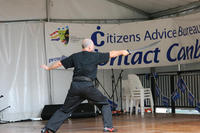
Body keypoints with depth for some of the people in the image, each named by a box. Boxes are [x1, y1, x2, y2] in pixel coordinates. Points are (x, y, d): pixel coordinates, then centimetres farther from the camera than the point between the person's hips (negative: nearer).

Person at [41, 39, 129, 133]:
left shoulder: (75, 56, 14)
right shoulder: (95, 56, 5)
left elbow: (60, 63, 22)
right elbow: (111, 54, 14)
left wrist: (48, 68, 38)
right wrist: (122, 52, 31)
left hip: (75, 86, 4)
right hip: (87, 86, -4)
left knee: (65, 110, 13)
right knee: (104, 104, 14)